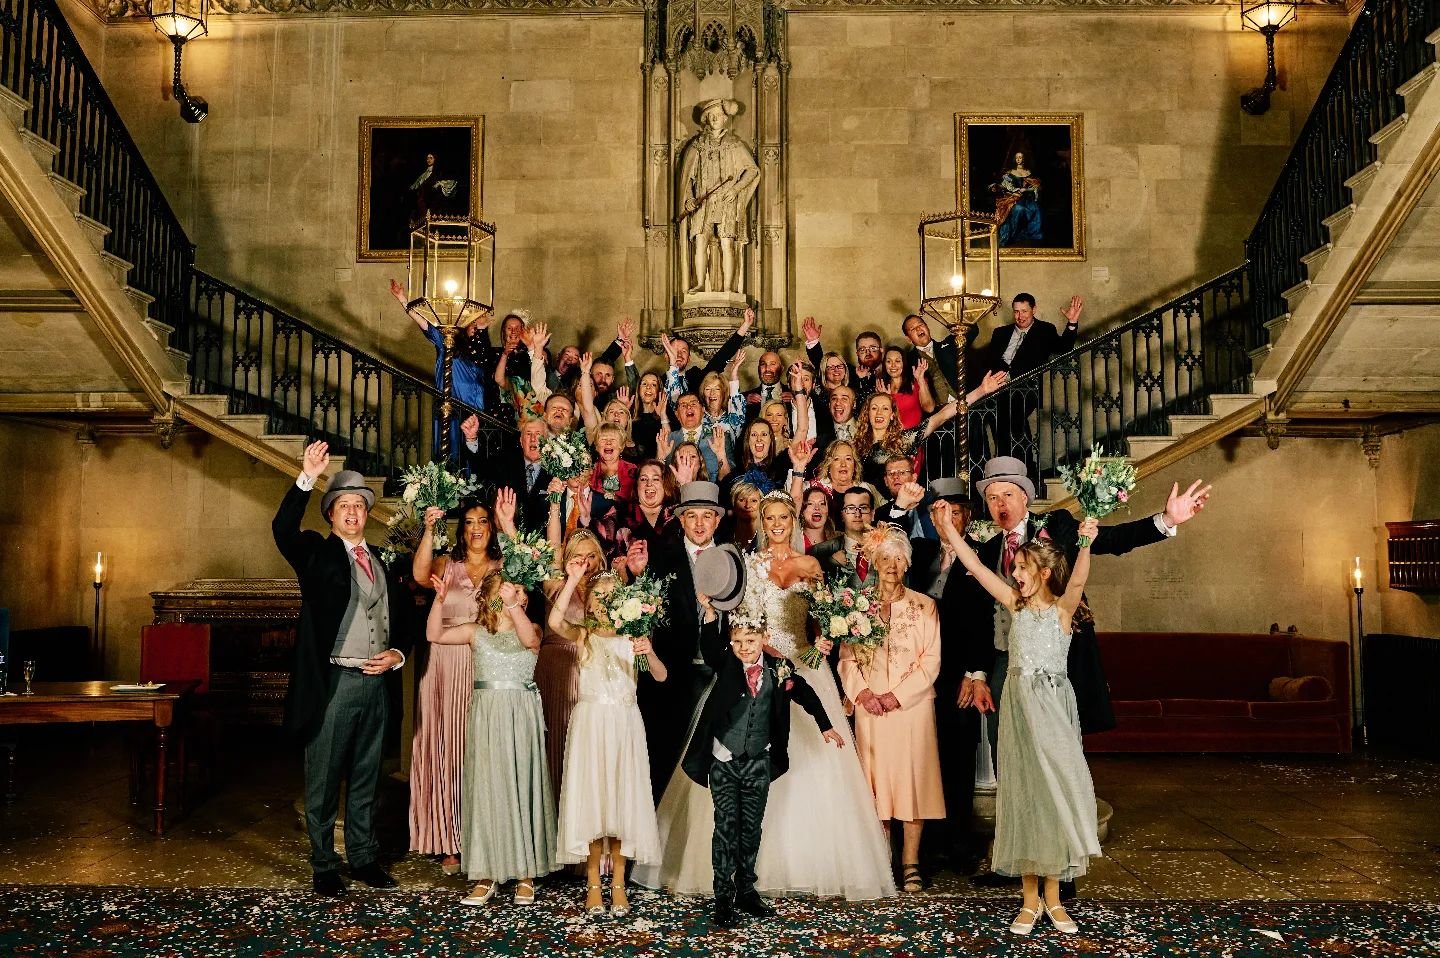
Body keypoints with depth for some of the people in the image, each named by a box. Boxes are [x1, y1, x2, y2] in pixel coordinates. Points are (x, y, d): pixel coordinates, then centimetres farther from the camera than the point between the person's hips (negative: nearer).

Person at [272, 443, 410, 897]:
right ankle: (324, 867, 16)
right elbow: (283, 529, -21)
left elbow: (399, 622, 19)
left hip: (376, 684, 5)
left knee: (365, 779, 15)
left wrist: (397, 653, 0)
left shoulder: (383, 563, 15)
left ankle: (364, 858, 26)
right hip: (332, 683, -5)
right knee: (323, 782, 5)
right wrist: (306, 479, -30)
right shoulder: (317, 553, 0)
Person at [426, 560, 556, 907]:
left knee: (522, 788, 2)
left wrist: (512, 604, -28)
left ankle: (526, 874, 11)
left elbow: (530, 638, -20)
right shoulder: (476, 631, 6)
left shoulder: (530, 627, 4)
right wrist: (440, 599, -17)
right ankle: (488, 874, 12)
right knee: (486, 789, 2)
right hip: (487, 716, 1)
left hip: (522, 715, -1)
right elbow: (435, 635, -4)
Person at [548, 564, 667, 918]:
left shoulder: (632, 637, 6)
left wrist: (650, 653, -26)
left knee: (622, 798, 4)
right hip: (591, 722, -1)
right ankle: (593, 883, 13)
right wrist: (572, 580, -23)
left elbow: (661, 676, -6)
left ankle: (618, 883, 15)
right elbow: (555, 621, -18)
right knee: (590, 797, 1)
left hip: (624, 724, 1)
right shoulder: (583, 635, 4)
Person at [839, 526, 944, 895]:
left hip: (912, 706, -1)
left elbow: (931, 660, -2)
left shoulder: (924, 606, 4)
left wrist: (898, 695, -11)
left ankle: (910, 862, 8)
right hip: (869, 708, 1)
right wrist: (862, 692, -10)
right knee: (875, 778, 3)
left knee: (913, 778, -1)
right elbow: (846, 657, 4)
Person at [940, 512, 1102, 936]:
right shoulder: (1015, 604, 6)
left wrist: (1086, 544, -42)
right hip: (1018, 706, 3)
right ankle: (1030, 898, 14)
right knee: (1021, 793, 5)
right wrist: (946, 526, 0)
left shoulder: (1063, 607, -3)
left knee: (1056, 791, 0)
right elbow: (975, 565, 4)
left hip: (1054, 708, -3)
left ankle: (1053, 897, 15)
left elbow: (1078, 580, -24)